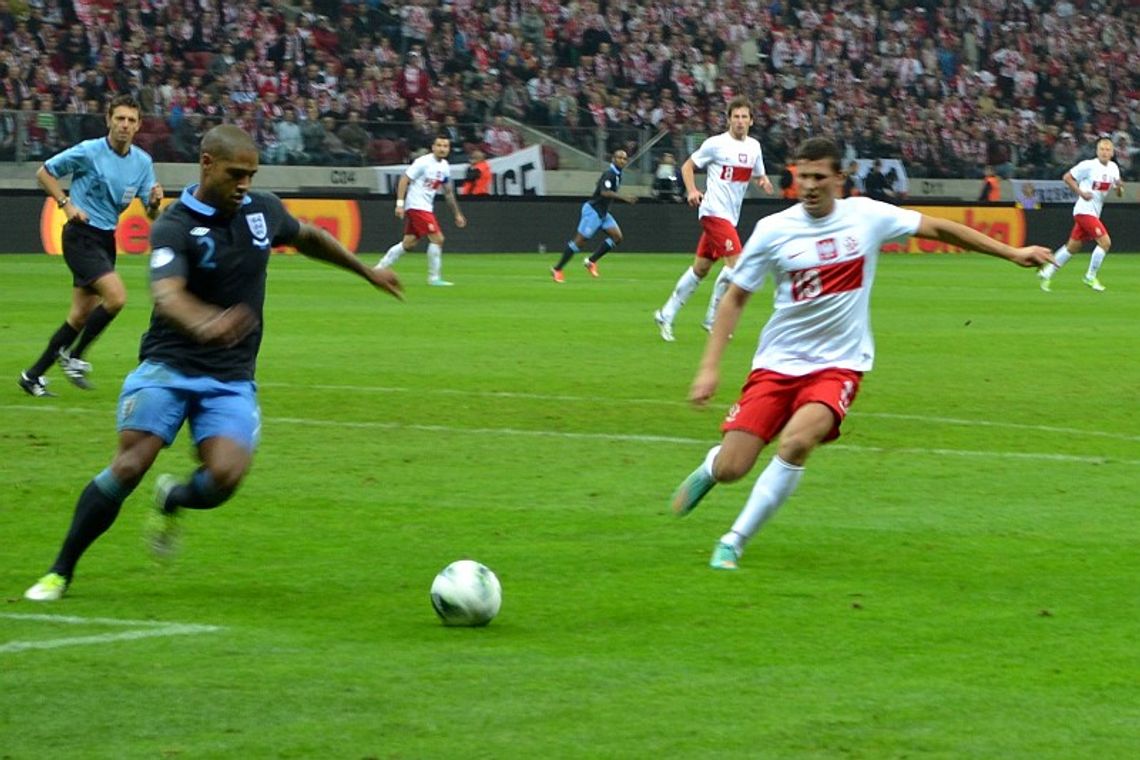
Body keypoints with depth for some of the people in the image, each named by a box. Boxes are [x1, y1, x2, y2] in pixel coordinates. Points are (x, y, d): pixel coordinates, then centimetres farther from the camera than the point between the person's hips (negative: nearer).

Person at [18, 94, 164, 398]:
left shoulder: (142, 162, 3)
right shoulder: (89, 152, -11)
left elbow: (151, 213, 3)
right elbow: (44, 173, -1)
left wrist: (155, 202, -19)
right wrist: (66, 204, -12)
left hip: (107, 238, 6)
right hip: (81, 236, -6)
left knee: (81, 315, 7)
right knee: (116, 296, -21)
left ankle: (34, 375, 18)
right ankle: (74, 356, -4)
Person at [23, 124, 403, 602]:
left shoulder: (263, 211, 4)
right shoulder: (175, 226, -13)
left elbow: (309, 238, 28)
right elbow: (167, 296, -32)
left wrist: (367, 271, 38)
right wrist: (205, 323, -53)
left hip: (232, 378, 4)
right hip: (169, 366, -4)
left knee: (226, 474, -21)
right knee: (129, 466, -19)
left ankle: (173, 501, 16)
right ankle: (60, 572, -1)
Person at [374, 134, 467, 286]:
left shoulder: (445, 167, 10)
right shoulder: (424, 162, -13)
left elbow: (448, 192, 21)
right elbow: (404, 179, -14)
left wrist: (457, 214, 21)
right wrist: (400, 203, -21)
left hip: (426, 208, 8)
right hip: (417, 206, -8)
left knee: (408, 243, 11)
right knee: (437, 238, -13)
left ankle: (379, 268, 20)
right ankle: (434, 278, -5)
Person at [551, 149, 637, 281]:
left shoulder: (617, 175, 10)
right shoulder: (609, 174, -19)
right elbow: (604, 192, -35)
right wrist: (624, 197, -39)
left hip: (602, 213, 9)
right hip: (593, 211, -9)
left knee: (617, 236, -4)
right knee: (580, 241, -7)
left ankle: (591, 261, 3)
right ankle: (557, 269, 3)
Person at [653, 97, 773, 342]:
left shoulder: (754, 147, 9)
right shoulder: (716, 144, -8)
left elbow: (758, 175, 22)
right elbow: (687, 166, 0)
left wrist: (763, 182, -2)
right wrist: (692, 191, -16)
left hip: (730, 216, 7)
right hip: (714, 211, -7)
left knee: (700, 268, 11)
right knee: (736, 261, -18)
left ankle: (666, 315, 21)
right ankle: (712, 319, -6)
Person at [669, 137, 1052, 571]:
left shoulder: (866, 216, -3)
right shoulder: (773, 230, -5)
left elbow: (938, 228, 8)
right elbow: (735, 298, 3)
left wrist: (1012, 253, 10)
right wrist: (710, 367, -4)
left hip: (838, 364, 0)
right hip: (778, 362, 1)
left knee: (796, 441, -29)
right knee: (731, 470, -8)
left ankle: (734, 542, -14)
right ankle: (711, 465, 33)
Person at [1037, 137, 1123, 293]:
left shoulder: (1113, 168, 7)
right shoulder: (1088, 165, -12)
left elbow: (1119, 195, 12)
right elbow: (1067, 177, -6)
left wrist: (1119, 187, -12)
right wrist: (1081, 192, -16)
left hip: (1094, 213, 7)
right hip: (1085, 210, -7)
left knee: (1073, 246, 13)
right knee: (1105, 241, -15)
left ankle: (1047, 273, 23)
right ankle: (1091, 277, -2)